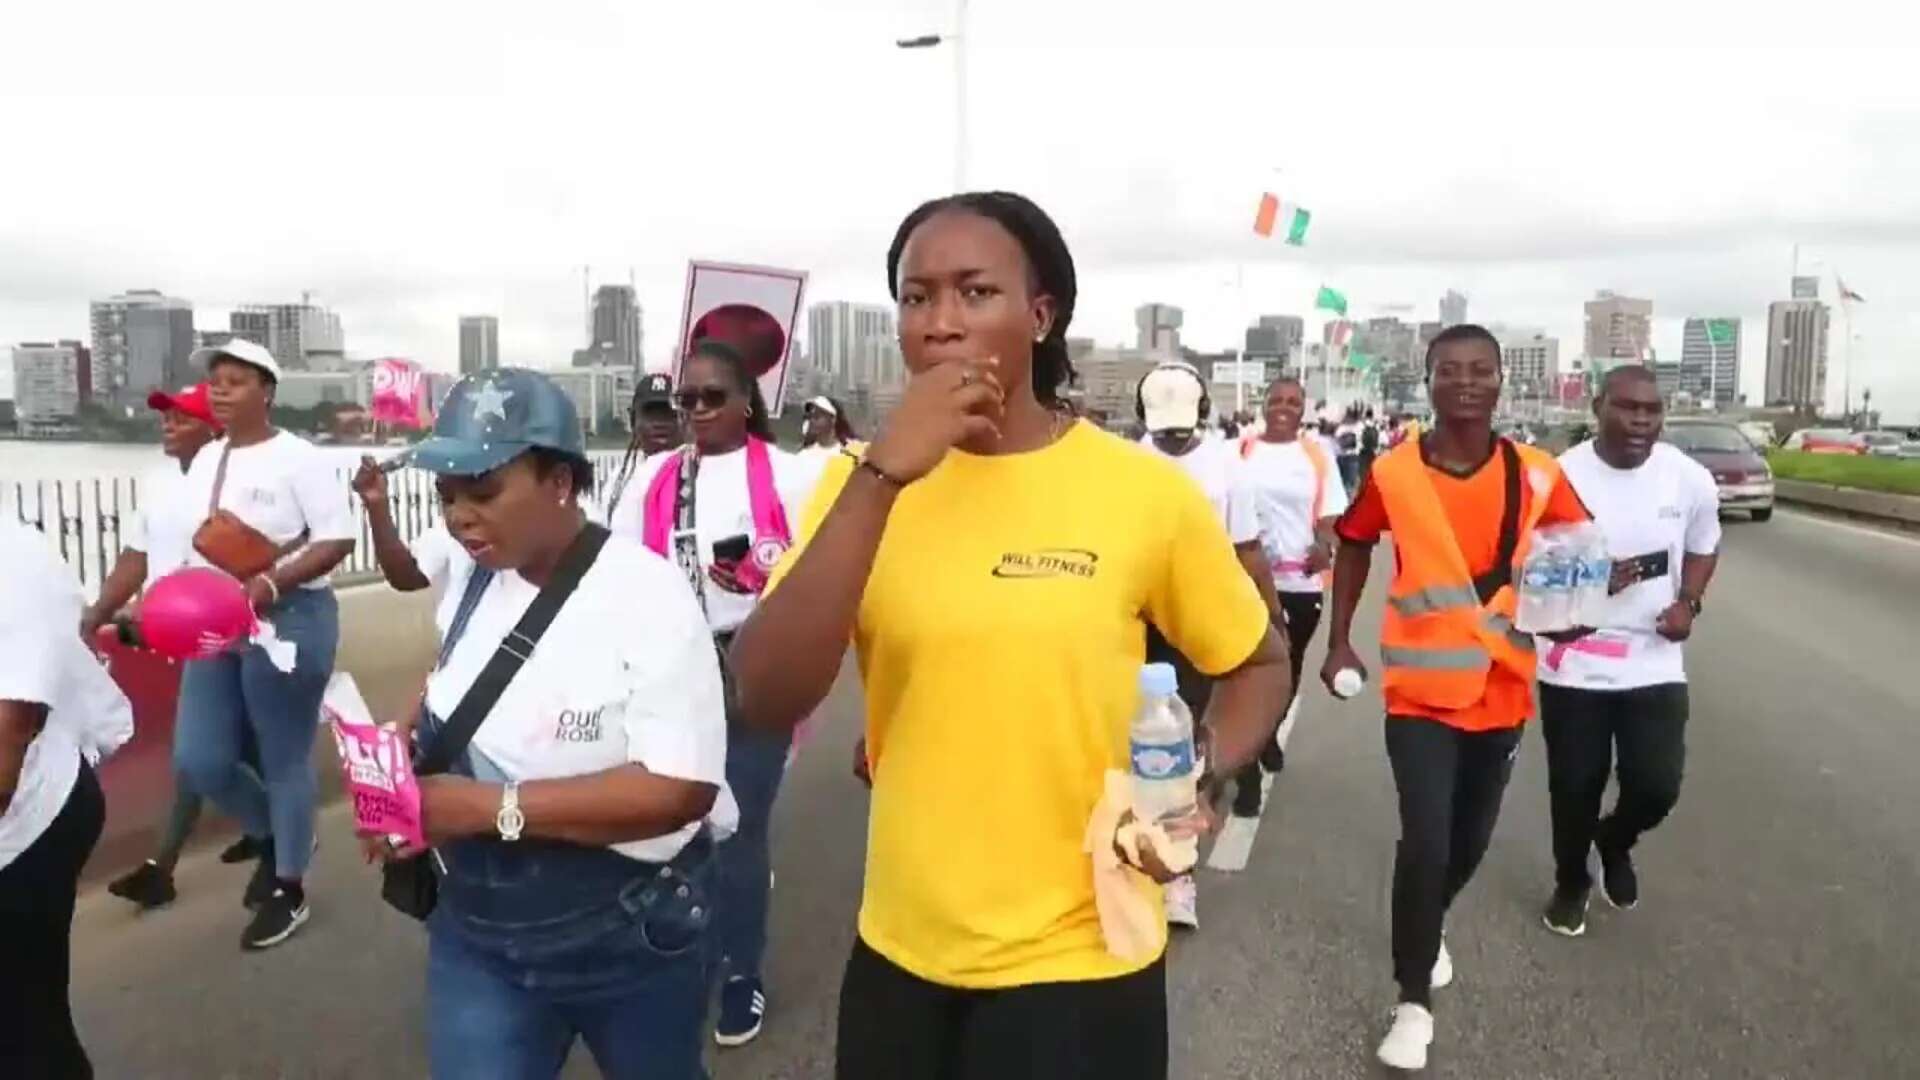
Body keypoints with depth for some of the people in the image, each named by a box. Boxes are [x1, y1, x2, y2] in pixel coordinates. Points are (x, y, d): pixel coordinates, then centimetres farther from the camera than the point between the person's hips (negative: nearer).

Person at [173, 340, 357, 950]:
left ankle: (290, 889, 19)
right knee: (198, 761, 6)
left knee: (285, 760, 3)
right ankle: (274, 836, 33)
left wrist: (272, 584, -26)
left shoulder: (297, 458, -10)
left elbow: (338, 539, -15)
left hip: (288, 620, -7)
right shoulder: (206, 459, 12)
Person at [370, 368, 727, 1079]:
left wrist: (492, 806, -28)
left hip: (627, 935, -4)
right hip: (475, 930, 5)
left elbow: (681, 788, -27)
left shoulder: (646, 594, -22)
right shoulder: (473, 580, -1)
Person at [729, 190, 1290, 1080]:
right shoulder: (863, 483, -4)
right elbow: (766, 703, -17)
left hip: (1077, 963, -3)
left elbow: (1259, 664, 4)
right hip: (900, 954, 3)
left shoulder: (1147, 492, -11)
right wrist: (883, 473, -24)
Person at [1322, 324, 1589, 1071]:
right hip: (1421, 692, -3)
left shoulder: (1537, 477, -6)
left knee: (1470, 839, 18)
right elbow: (1353, 545, 8)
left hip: (1502, 690, 3)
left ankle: (1429, 927, 49)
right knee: (1424, 842, -11)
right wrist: (1339, 641, 4)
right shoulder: (1392, 475, -9)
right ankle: (1414, 1004, 7)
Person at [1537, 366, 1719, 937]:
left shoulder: (1691, 479, -5)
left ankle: (1615, 841, 35)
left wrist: (1688, 602, -4)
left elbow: (1704, 546, 14)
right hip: (1574, 664, -2)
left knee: (1657, 786, -2)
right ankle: (1571, 883, 36)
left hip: (1655, 663, 2)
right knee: (1575, 787, 9)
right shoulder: (1560, 476, -14)